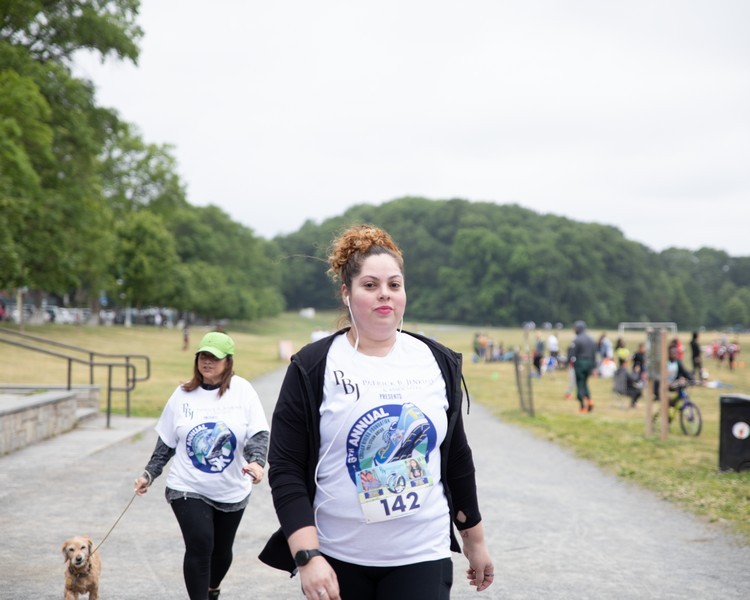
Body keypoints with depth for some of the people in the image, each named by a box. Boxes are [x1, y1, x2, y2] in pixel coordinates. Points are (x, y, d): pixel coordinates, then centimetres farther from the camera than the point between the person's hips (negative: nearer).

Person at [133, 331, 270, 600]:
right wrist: (149, 473, 3)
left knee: (222, 550, 16)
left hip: (232, 491, 1)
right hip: (188, 488, -1)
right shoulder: (183, 394, -1)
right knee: (199, 545, -18)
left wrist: (256, 461, -32)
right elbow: (166, 443, 8)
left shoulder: (242, 390, -8)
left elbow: (259, 433, -14)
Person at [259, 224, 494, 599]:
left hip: (422, 557, 2)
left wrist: (474, 541, 15)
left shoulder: (437, 362, 4)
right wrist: (307, 556, -18)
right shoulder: (312, 368, -6)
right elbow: (286, 470, -9)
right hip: (337, 559, -1)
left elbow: (457, 459, 12)